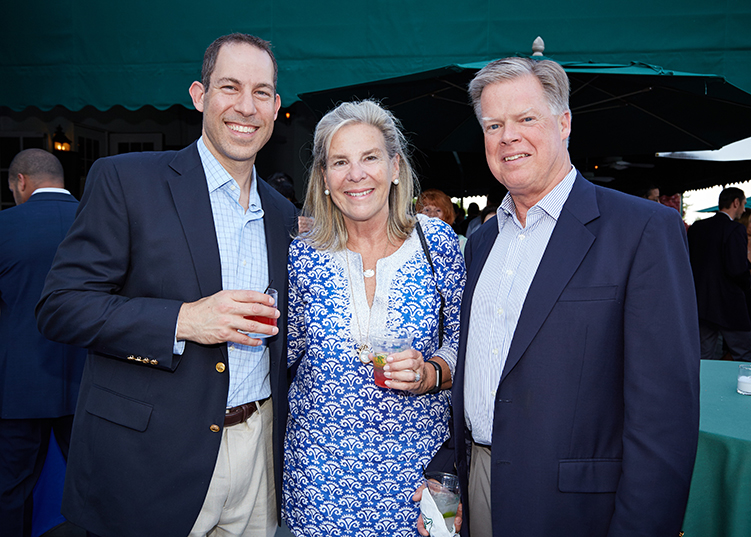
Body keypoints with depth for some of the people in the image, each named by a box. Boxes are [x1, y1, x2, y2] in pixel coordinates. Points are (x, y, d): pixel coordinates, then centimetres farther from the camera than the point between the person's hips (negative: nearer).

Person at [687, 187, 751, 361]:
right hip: (728, 306, -7)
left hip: (701, 303, 7)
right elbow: (737, 269, -22)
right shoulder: (736, 229, -13)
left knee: (705, 359, 13)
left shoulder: (696, 227, 8)